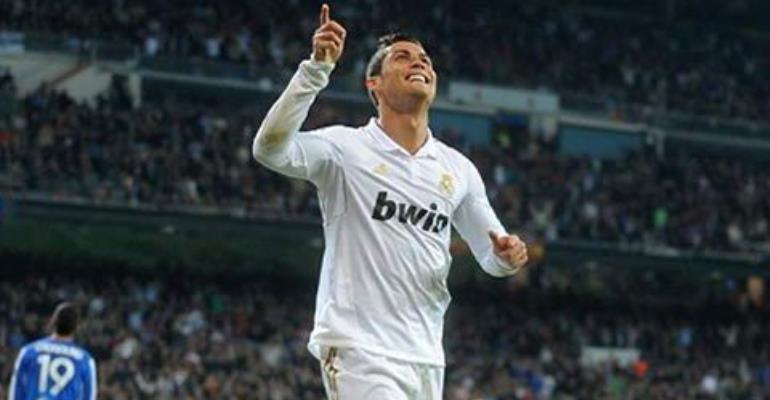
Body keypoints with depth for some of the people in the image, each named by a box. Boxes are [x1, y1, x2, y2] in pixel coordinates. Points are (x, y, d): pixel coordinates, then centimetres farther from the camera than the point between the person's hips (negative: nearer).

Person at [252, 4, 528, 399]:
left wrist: (506, 254, -5)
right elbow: (270, 149, -22)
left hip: (426, 358, 7)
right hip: (358, 349, -6)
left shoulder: (458, 169, 13)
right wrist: (317, 68, -29)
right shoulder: (346, 149, -4)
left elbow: (491, 256, 20)